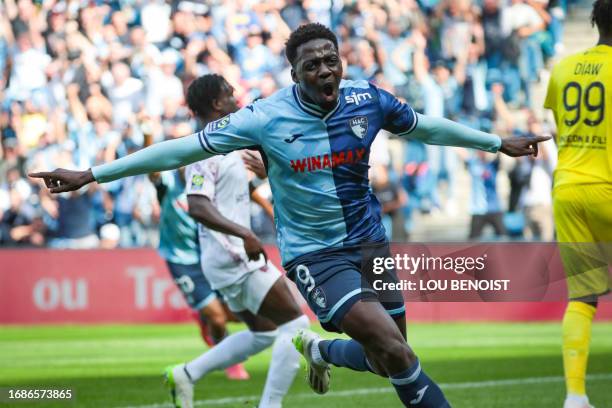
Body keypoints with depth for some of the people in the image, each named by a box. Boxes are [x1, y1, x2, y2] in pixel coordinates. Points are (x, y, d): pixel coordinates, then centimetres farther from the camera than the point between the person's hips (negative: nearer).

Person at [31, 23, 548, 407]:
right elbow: (185, 149, -12)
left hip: (369, 242, 5)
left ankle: (320, 350, 40)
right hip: (313, 253, -5)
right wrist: (91, 175, -13)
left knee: (389, 361, 10)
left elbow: (425, 127, 12)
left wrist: (498, 143, 20)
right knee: (393, 347, -22)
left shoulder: (369, 99, -7)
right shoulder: (266, 118, -16)